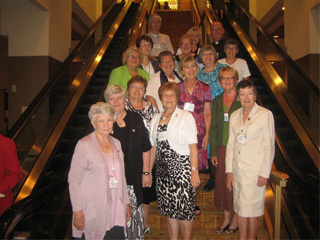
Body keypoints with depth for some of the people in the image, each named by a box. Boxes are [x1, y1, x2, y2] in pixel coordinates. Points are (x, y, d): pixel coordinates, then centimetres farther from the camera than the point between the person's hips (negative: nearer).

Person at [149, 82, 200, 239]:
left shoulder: (185, 117, -5)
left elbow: (193, 146, -11)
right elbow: (154, 147, 13)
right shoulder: (156, 119, 11)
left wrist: (194, 171, -17)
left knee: (184, 210, 1)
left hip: (181, 169, -5)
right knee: (169, 210, 13)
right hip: (163, 170, 5)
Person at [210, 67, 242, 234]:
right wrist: (213, 152, 6)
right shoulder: (217, 101, 9)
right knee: (222, 182, 10)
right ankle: (226, 217, 28)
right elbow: (214, 127, 9)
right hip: (222, 148, 4)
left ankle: (236, 219, 23)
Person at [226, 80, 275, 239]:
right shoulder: (235, 116, 7)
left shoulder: (265, 114, -7)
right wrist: (229, 171, 4)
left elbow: (269, 146, -8)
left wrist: (264, 173, -10)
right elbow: (230, 144, 8)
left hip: (255, 170, -5)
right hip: (237, 169, 5)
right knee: (240, 208, 14)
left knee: (251, 208, 5)